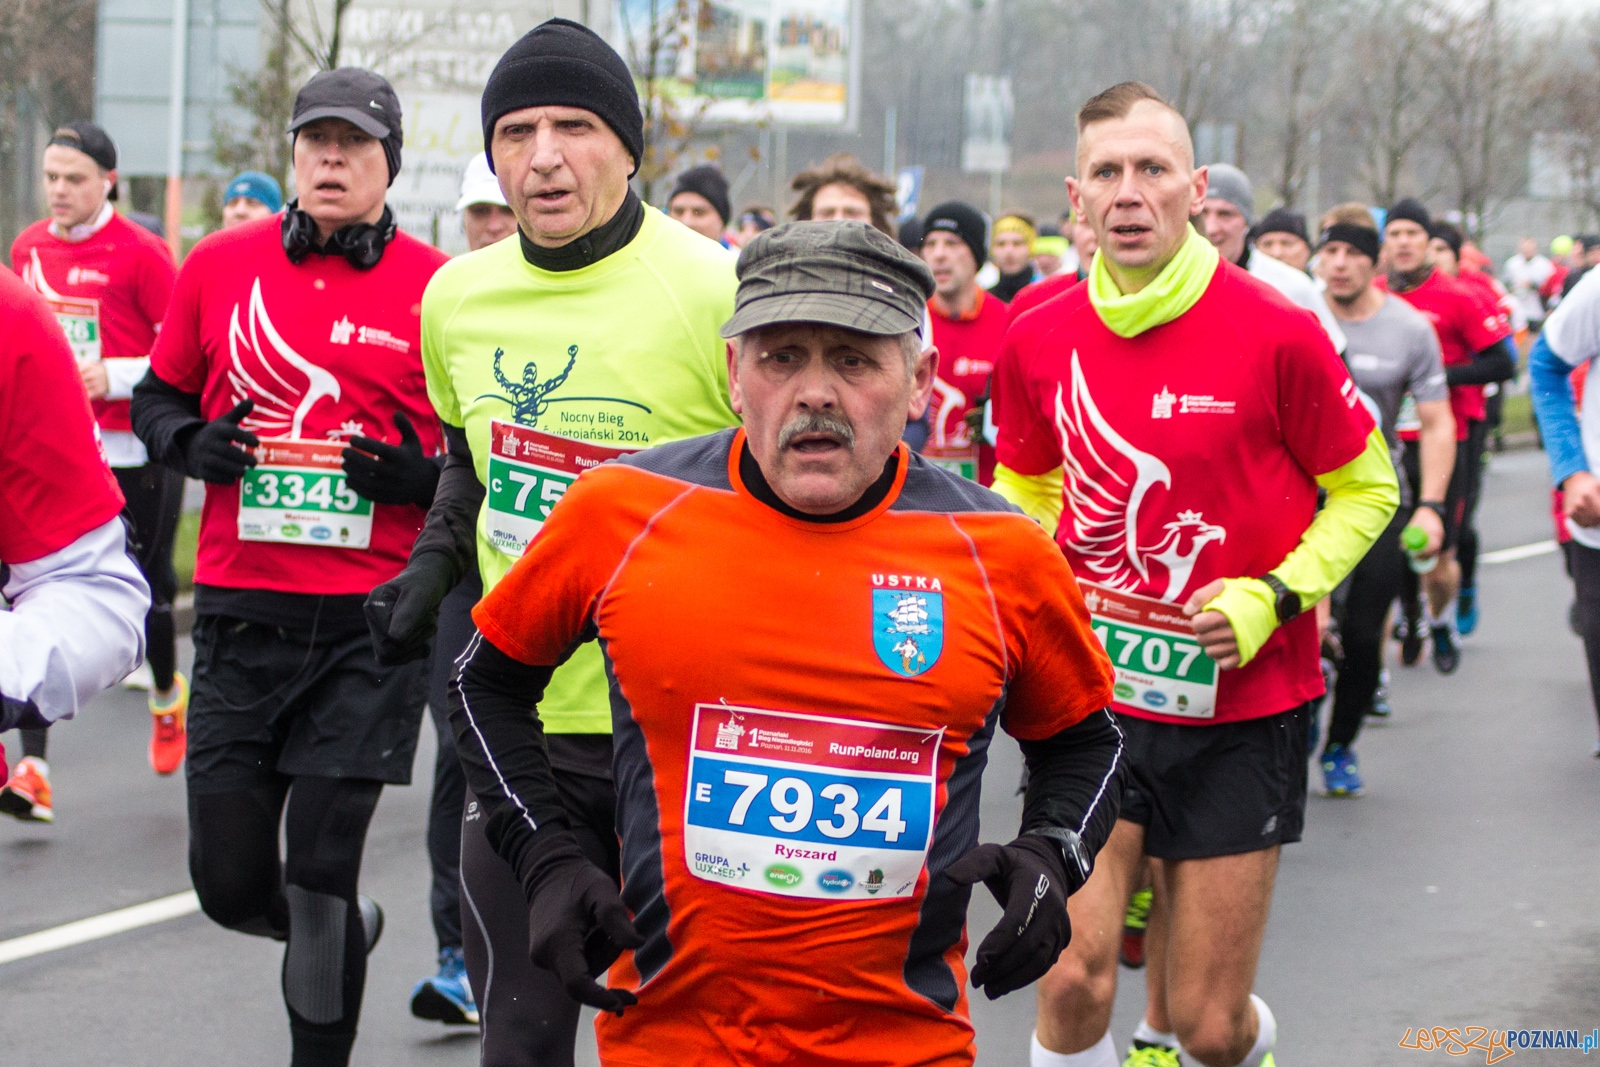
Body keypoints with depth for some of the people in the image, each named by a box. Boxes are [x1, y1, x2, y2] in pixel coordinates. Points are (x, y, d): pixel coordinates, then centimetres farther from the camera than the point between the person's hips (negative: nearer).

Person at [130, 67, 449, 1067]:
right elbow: (158, 397, 17)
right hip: (243, 610, 3)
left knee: (319, 882, -4)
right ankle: (345, 930, 38)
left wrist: (419, 476, -12)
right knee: (229, 880, 5)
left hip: (373, 621, -3)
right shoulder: (221, 264, 6)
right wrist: (193, 444, -3)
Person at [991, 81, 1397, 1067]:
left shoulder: (1274, 333, -12)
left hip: (1244, 704, -2)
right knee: (1075, 984, -9)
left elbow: (1367, 488, -1)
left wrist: (1273, 597, -14)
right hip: (1092, 698, 2)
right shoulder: (1040, 340, -2)